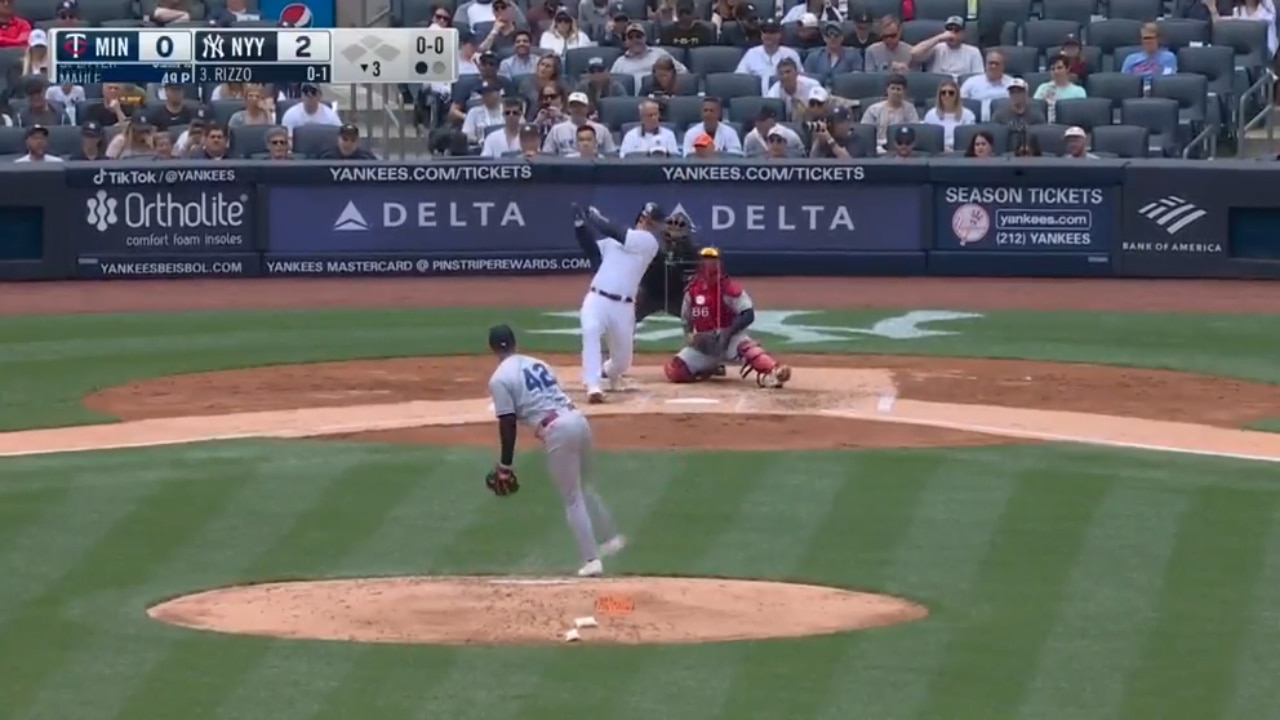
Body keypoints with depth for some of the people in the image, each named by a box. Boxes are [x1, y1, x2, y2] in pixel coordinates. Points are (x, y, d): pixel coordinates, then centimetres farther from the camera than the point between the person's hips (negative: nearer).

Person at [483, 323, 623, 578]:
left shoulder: (500, 379, 0)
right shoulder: (537, 364, 21)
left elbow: (508, 424, -5)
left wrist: (505, 466, 1)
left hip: (555, 431, -7)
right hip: (578, 419, 7)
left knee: (572, 499, 3)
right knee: (582, 488, 28)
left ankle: (591, 559, 1)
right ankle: (612, 538, 36)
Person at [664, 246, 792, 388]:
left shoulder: (729, 287, -12)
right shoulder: (692, 290, 3)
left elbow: (748, 315, -19)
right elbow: (686, 319, 15)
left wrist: (727, 334, -29)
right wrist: (690, 336, -7)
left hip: (729, 339, -5)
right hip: (704, 344, 5)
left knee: (743, 345, -40)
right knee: (673, 371, -11)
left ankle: (773, 372, -63)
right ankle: (709, 368, 15)